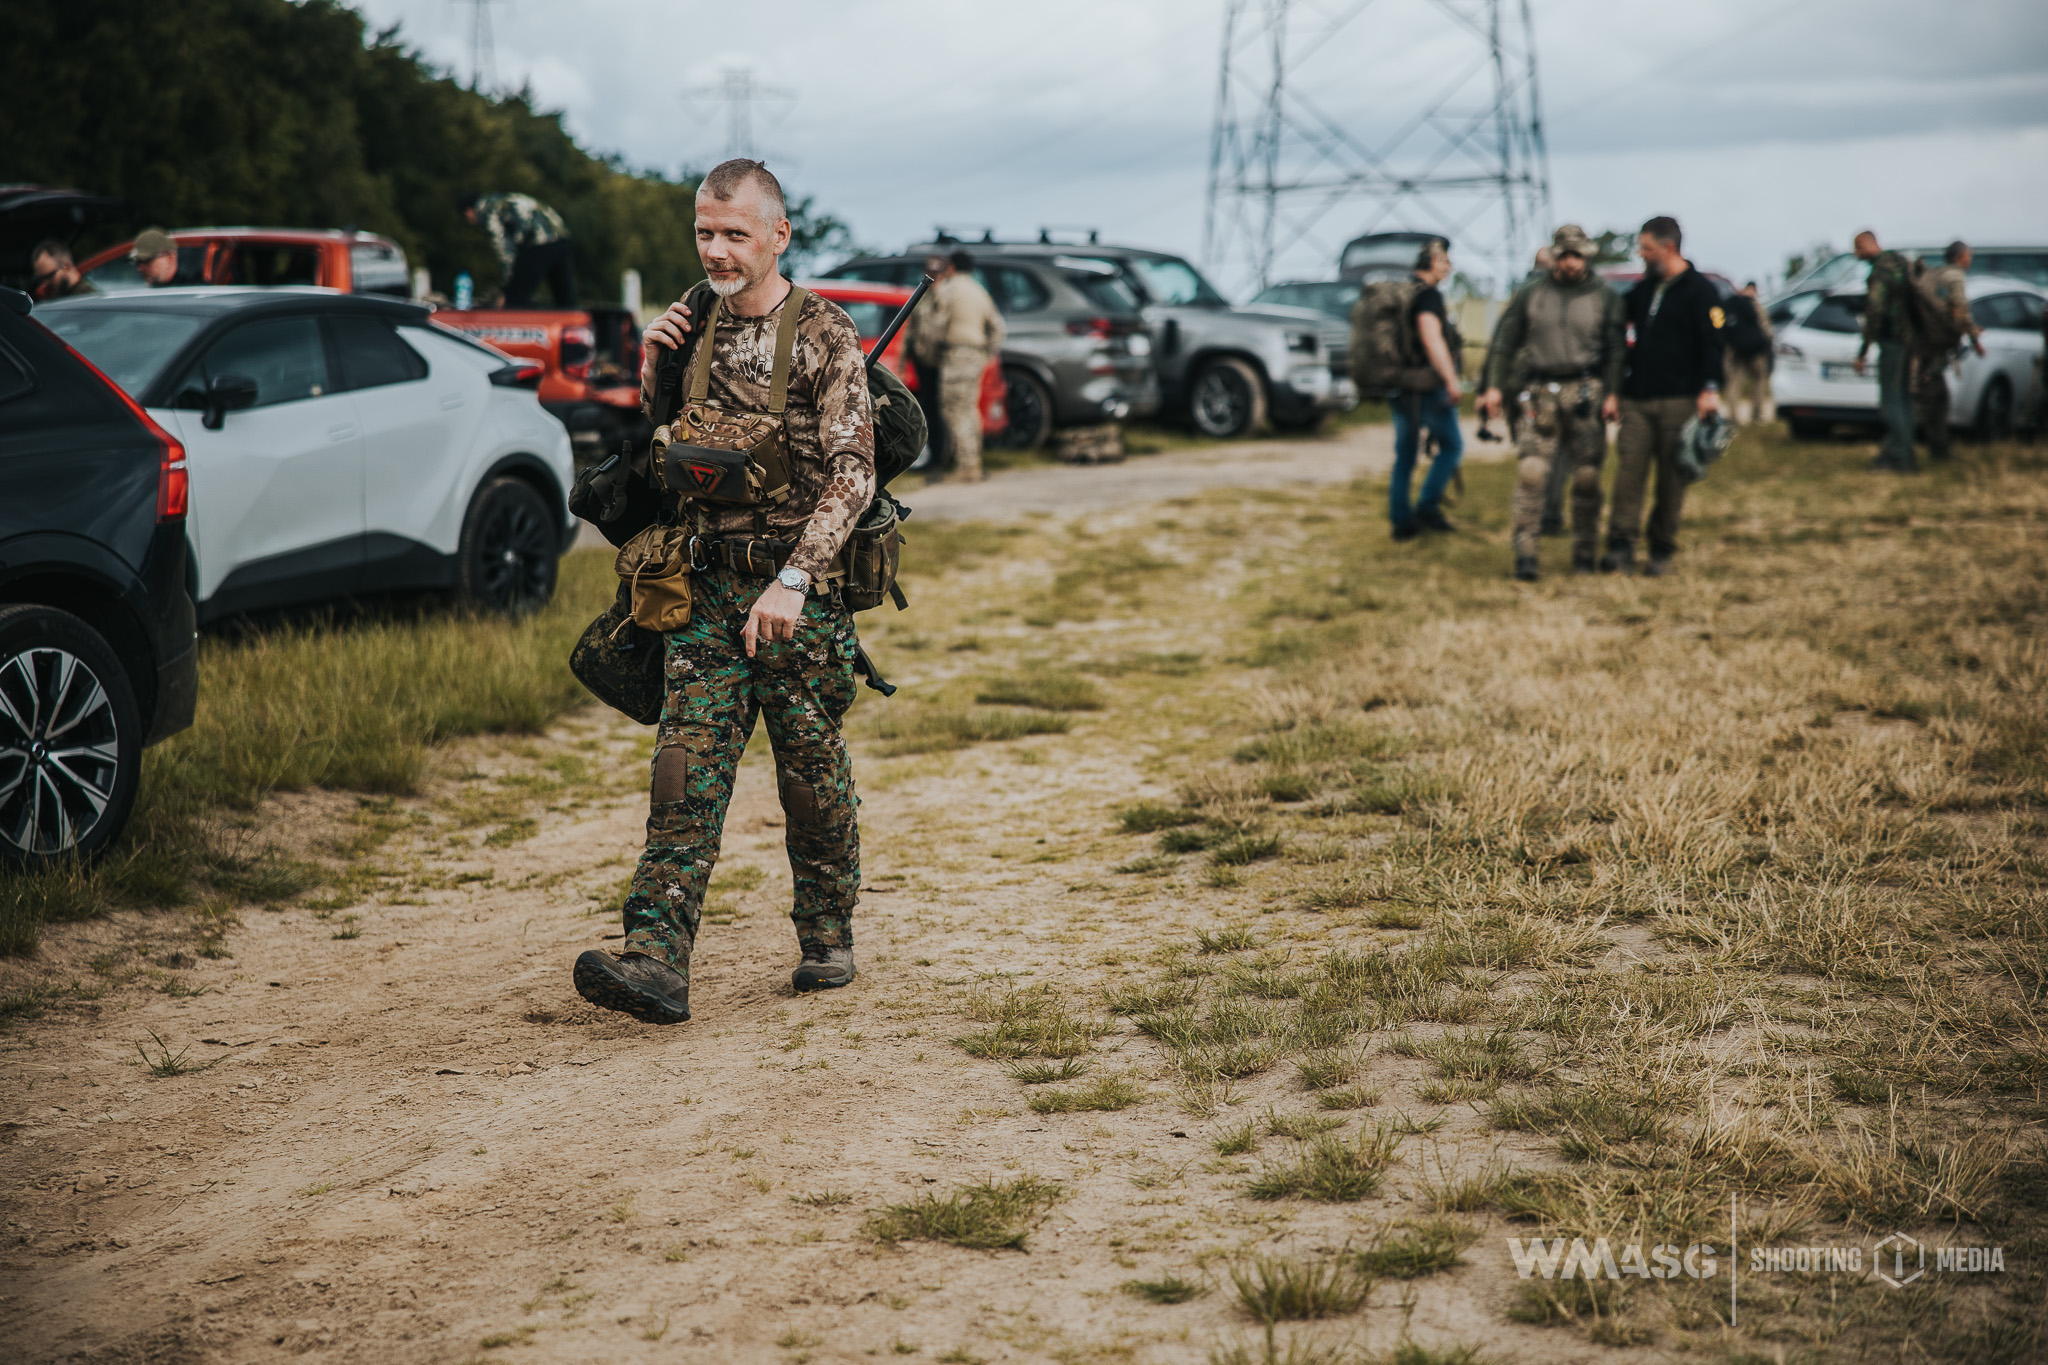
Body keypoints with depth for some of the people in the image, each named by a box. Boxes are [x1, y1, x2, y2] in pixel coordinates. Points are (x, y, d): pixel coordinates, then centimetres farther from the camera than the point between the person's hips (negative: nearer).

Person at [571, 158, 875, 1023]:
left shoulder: (823, 336, -7)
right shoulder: (694, 323, 12)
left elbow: (851, 474, -14)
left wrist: (793, 580, -23)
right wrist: (652, 370, 4)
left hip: (800, 588, -4)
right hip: (708, 584, 4)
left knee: (812, 774, 6)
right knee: (687, 768, -6)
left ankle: (827, 940, 24)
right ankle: (655, 960, -13)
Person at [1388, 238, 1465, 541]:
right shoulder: (1428, 295, -13)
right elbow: (1432, 339, -24)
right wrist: (1451, 379, -24)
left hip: (1400, 387, 8)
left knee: (1404, 454, 11)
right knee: (1451, 446, 4)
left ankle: (1401, 521, 12)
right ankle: (1428, 507, -2)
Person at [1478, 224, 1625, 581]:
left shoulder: (1606, 298, 8)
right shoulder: (1530, 296, 11)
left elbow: (1615, 349, 5)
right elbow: (1504, 341, 12)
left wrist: (1612, 393, -6)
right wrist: (1493, 386, 3)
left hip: (1586, 392, 0)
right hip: (1540, 394, 0)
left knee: (1586, 477, 1)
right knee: (1531, 471, -11)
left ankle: (1585, 554, 11)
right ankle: (1525, 555, -11)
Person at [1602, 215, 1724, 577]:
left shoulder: (1700, 290, -1)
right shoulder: (1643, 289, 18)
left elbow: (1712, 342, -9)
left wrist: (1709, 389, -18)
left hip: (1679, 401, -5)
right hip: (1637, 398, 5)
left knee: (1671, 477, -1)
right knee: (1629, 470, -7)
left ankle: (1662, 550, 6)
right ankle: (1621, 546, -10)